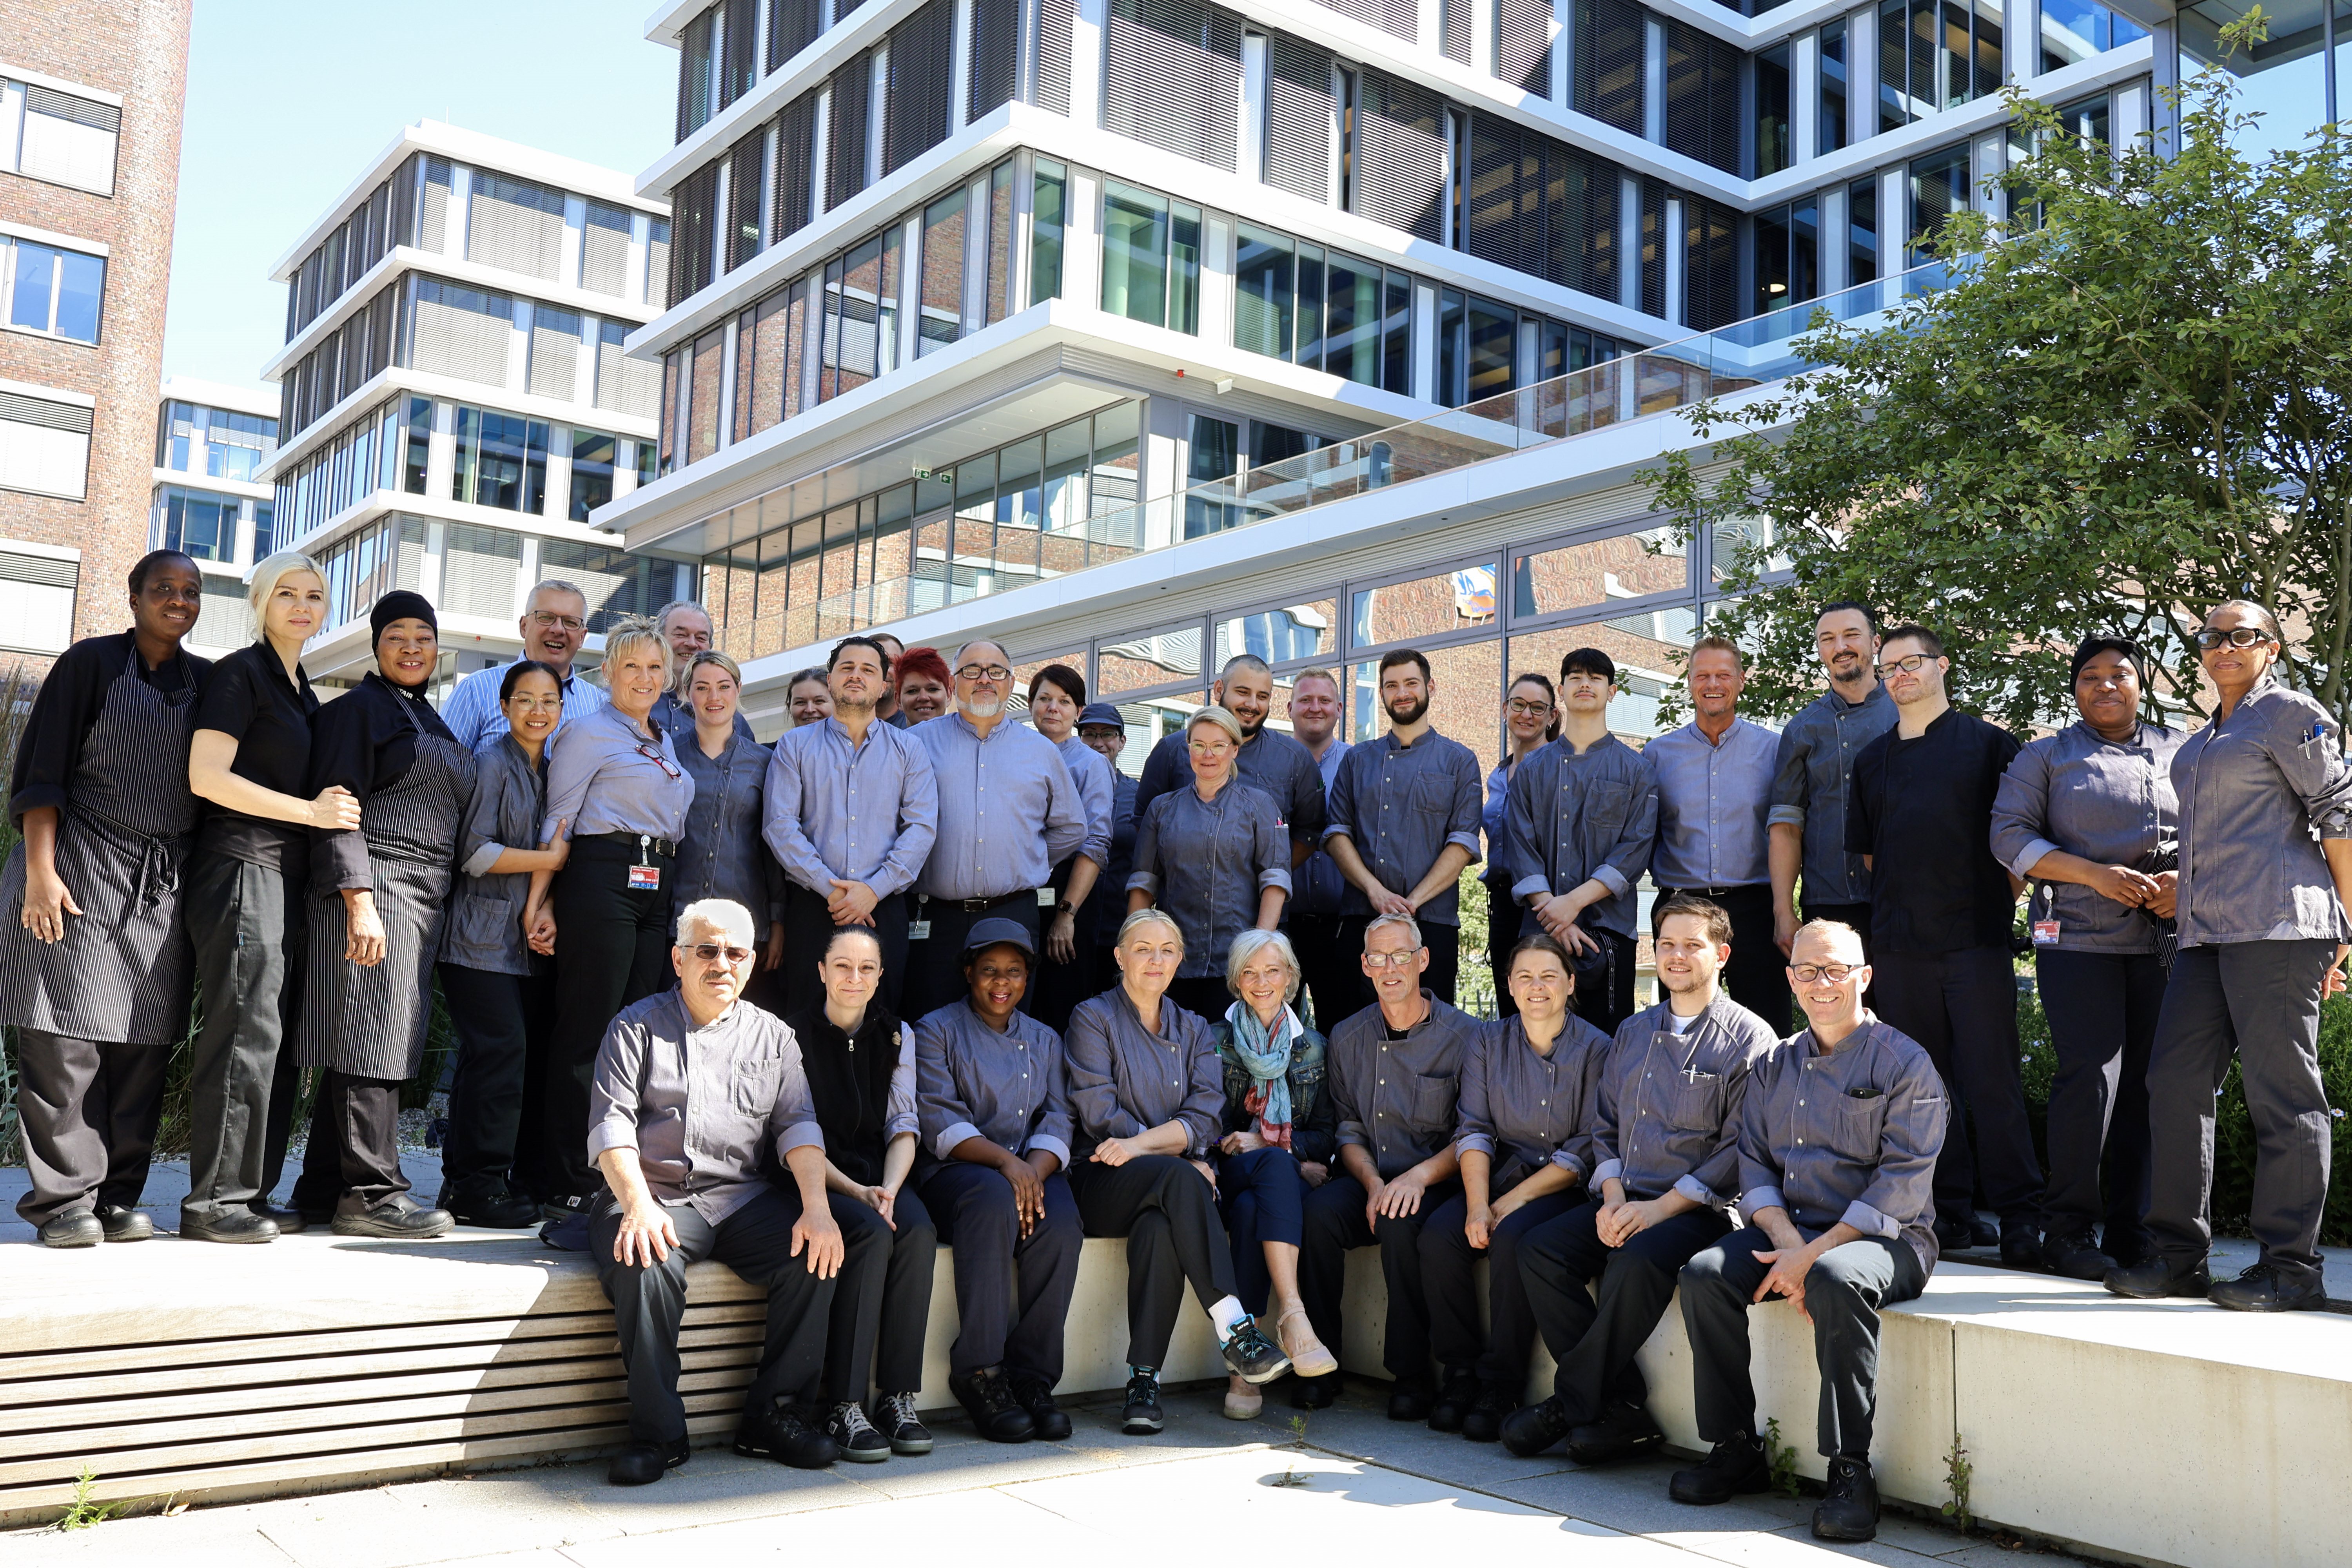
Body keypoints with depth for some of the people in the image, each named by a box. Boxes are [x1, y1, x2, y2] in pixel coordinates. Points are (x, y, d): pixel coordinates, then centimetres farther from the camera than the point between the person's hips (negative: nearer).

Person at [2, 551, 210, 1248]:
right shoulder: (90, 663, 1)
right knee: (67, 1039, -5)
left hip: (164, 887, 4)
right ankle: (63, 1202, 1)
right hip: (79, 875, -4)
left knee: (144, 1043, 2)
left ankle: (118, 1197, 8)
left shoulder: (208, 682, 13)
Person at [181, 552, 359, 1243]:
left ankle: (250, 1193, 12)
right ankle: (214, 1200, -4)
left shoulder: (302, 688, 20)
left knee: (279, 1037, 7)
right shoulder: (241, 673, -4)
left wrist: (332, 807, 11)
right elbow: (207, 776, -14)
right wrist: (310, 811, -12)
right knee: (247, 1029, -10)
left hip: (287, 875, 8)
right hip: (241, 868, -8)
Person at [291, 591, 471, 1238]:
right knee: (373, 1041, -9)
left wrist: (440, 909, 19)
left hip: (424, 901, 8)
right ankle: (372, 1193, -7)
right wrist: (360, 902, -19)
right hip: (373, 894, -8)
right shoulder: (358, 709, -2)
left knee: (388, 1045, 8)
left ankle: (323, 1189, 15)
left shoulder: (431, 721, 22)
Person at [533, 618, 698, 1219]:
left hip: (658, 890, 7)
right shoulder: (591, 735, 0)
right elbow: (556, 821, -5)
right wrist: (542, 904, -11)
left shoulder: (665, 742, 22)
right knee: (589, 1032, -6)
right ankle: (573, 1186, -2)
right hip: (603, 880, -7)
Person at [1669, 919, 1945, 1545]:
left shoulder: (1904, 1063, -4)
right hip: (1788, 1229, 5)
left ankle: (1850, 1470, -25)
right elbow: (1754, 1164, 10)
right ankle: (1735, 1448, -7)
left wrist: (1815, 1253, -19)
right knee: (1704, 1273, -19)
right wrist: (1787, 1240, -11)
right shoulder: (1774, 1066, 14)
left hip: (1884, 1237, -5)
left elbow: (1903, 1182, -12)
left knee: (1836, 1281, -37)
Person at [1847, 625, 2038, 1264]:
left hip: (1976, 939, -4)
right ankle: (1950, 1213, 14)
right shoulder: (1872, 759, 15)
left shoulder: (1988, 743, 4)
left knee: (1992, 1080, -5)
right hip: (1898, 945, 4)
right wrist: (1904, 904, 14)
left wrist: (1999, 904, 1)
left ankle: (2020, 1216, 3)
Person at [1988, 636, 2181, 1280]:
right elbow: (2009, 835, 0)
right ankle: (2068, 1229, -2)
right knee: (2092, 1077, -13)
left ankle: (2130, 1231, 11)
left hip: (2164, 941, 3)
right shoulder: (2047, 757, 10)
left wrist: (2186, 879, -5)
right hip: (2080, 937, -3)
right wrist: (2095, 874, -12)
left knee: (2151, 1082, 1)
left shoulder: (2179, 752, 17)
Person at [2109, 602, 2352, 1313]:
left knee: (2283, 1094, -4)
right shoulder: (2203, 741, 23)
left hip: (2277, 926, -8)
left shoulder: (2291, 713, 0)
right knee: (2175, 1081, 4)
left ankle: (2292, 1267, 3)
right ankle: (2180, 1254, 10)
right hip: (2206, 932, 8)